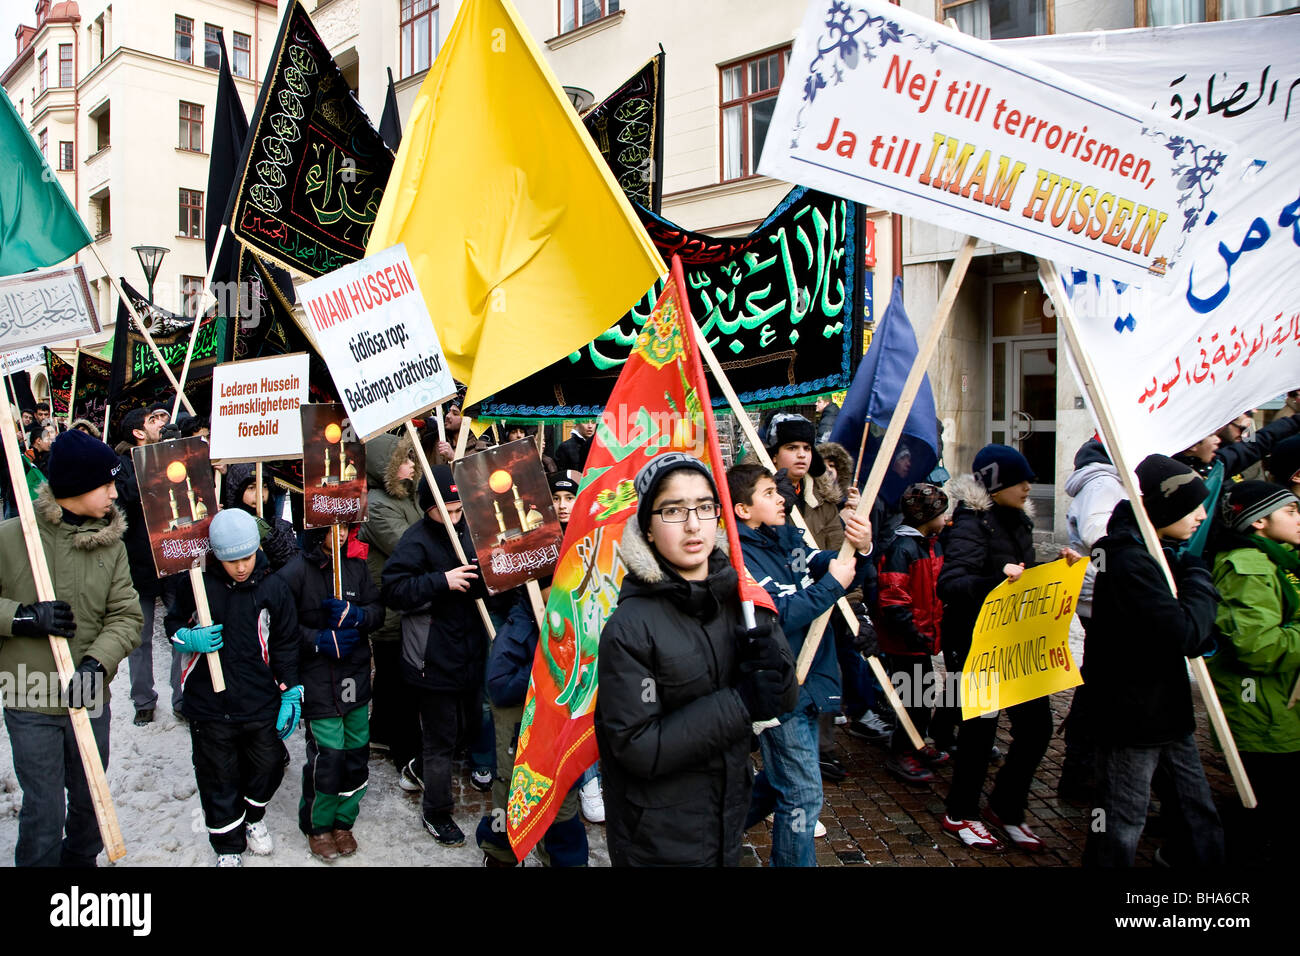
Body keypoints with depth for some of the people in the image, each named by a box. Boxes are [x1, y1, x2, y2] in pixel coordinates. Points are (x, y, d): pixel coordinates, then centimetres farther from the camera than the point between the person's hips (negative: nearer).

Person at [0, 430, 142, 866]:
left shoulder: (111, 544, 0)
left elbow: (126, 615, -3)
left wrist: (98, 663, -18)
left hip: (90, 701, 4)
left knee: (89, 801, 19)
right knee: (44, 811, 2)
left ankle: (81, 859, 42)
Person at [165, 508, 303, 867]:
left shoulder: (273, 587, -6)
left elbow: (285, 646, 2)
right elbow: (173, 625, 7)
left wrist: (290, 693, 2)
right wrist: (191, 639, -15)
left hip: (262, 705, 1)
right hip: (209, 705, -1)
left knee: (267, 769, 16)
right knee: (219, 780, 11)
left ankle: (254, 817, 47)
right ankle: (228, 846, 33)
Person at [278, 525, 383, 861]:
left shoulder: (357, 566, 5)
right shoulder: (295, 572, -10)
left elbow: (378, 610, 6)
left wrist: (356, 615, -14)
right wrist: (320, 641, -16)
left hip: (356, 678, 5)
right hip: (318, 681, -5)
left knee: (357, 752, 9)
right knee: (328, 755, -4)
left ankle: (342, 821, 30)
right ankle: (318, 826, 20)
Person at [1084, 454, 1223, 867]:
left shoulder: (1159, 552, 8)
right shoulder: (1129, 561, -24)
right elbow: (1182, 632, -29)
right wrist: (1199, 578, -15)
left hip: (1166, 711, 9)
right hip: (1132, 716, -9)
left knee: (1197, 814, 19)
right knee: (1121, 826, 6)